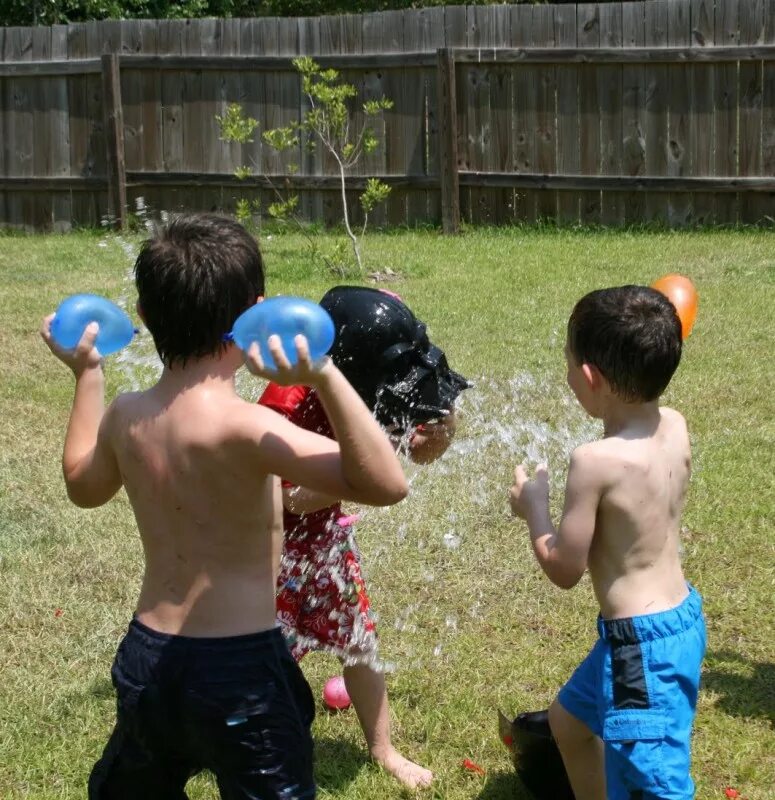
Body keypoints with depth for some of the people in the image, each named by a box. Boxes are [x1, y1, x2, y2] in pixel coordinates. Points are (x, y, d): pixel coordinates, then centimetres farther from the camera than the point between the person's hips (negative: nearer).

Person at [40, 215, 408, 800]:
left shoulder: (125, 416, -3)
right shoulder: (242, 426, -24)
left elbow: (84, 486, 20)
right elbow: (386, 485, -31)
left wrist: (87, 374, 24)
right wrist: (325, 376, -41)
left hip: (145, 657, 6)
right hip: (238, 669, -6)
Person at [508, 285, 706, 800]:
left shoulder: (595, 461, -25)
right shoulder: (675, 429, -3)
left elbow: (564, 569, -16)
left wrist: (534, 506, 3)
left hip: (642, 643, -9)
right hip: (679, 618, 9)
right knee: (571, 718, 31)